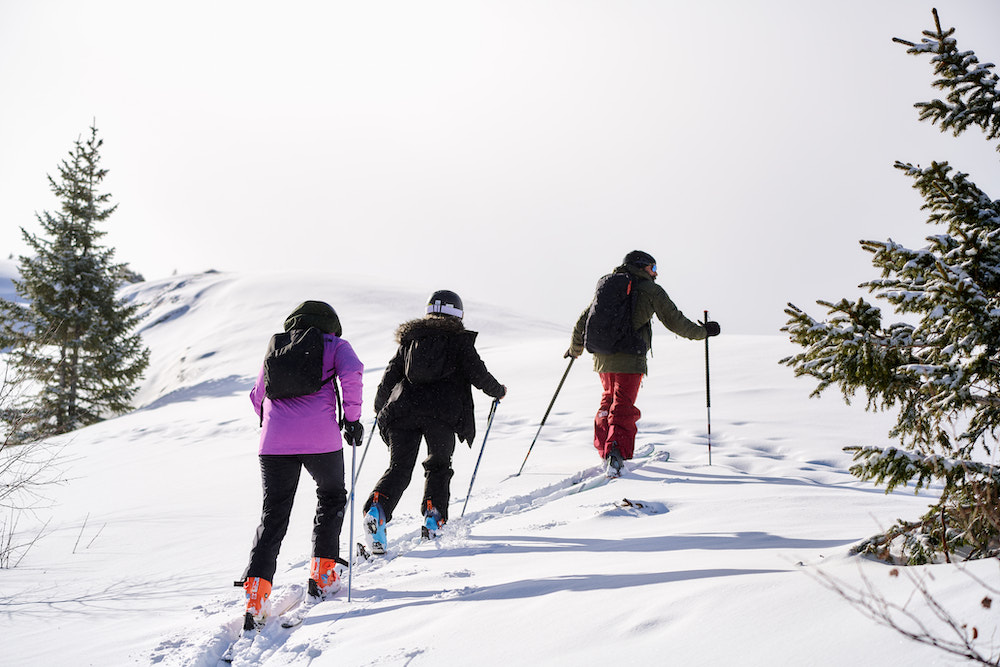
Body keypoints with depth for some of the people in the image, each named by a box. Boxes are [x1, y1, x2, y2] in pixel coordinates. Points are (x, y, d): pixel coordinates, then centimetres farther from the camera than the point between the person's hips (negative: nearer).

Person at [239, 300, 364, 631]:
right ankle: (322, 574, 20)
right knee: (332, 497, 24)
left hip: (275, 442, 3)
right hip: (321, 439, -3)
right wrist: (352, 417, 0)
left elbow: (257, 396, 30)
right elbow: (351, 372, -8)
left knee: (273, 516, 7)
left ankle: (255, 592, -8)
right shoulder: (334, 345, 13)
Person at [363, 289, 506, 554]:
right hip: (443, 413, -2)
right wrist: (498, 391, 25)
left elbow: (389, 377, 19)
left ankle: (376, 508, -23)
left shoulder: (409, 339, 21)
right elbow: (478, 375, 6)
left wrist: (379, 408, 33)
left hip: (402, 410, 2)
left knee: (399, 468, 1)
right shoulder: (460, 339, 12)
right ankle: (434, 516, 0)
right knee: (439, 465, 16)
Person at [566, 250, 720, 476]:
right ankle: (616, 452, -20)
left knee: (609, 399, 24)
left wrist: (575, 348, 36)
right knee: (623, 407, -4)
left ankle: (603, 447, 25)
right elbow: (675, 322, 1)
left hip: (602, 357, 5)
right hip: (630, 359, -5)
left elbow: (583, 321, 21)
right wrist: (702, 331, 16)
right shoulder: (650, 290, 1)